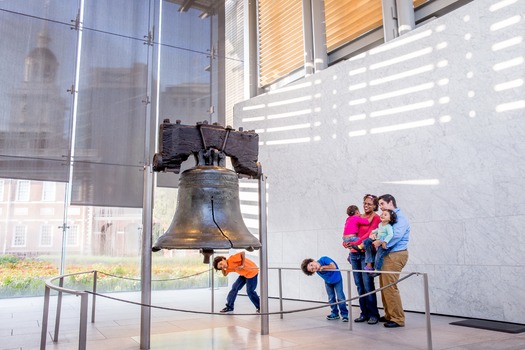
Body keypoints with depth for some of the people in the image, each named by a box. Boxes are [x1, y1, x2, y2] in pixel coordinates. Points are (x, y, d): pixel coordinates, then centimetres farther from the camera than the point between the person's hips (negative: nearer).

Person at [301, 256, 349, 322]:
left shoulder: (324, 259, -34)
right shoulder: (317, 271, -22)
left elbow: (333, 266, -39)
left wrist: (323, 267, -34)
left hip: (337, 280, -4)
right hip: (328, 282, 4)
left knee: (340, 297, -9)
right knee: (331, 298, 7)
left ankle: (344, 315, 0)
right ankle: (335, 314, 23)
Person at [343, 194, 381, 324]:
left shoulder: (375, 218, -1)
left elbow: (369, 234, -13)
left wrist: (355, 243, -24)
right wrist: (346, 242, -4)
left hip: (366, 253, -5)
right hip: (354, 254, 6)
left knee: (368, 284, -7)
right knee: (359, 284, 7)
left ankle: (373, 314, 3)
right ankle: (364, 313, 15)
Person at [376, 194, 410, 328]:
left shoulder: (400, 216, -9)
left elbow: (396, 235, -23)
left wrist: (380, 242, -22)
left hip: (395, 255, -9)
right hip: (386, 255, 9)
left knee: (389, 287, -9)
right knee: (384, 286, 11)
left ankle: (398, 319, 0)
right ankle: (389, 315, 21)